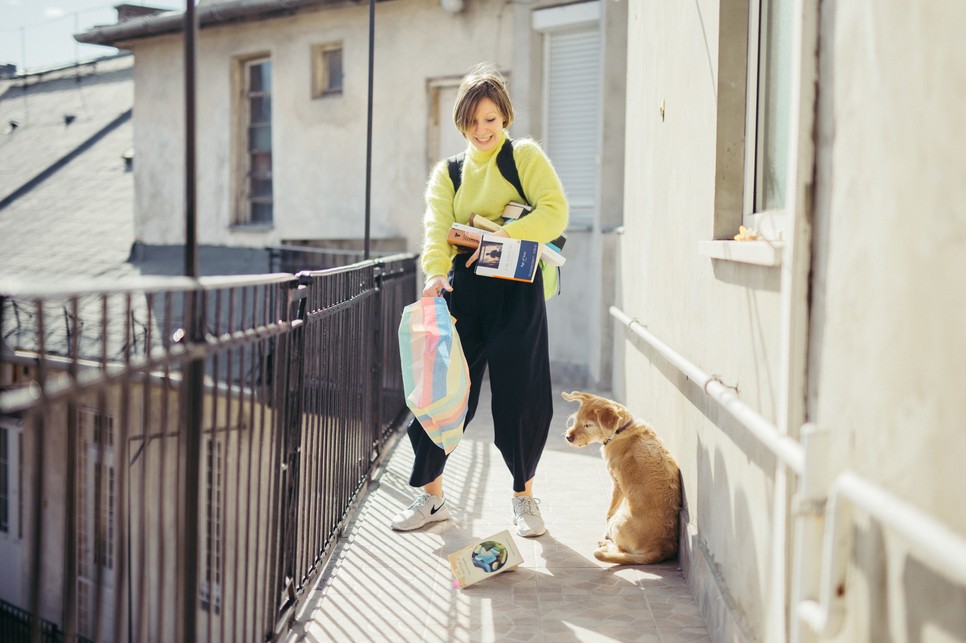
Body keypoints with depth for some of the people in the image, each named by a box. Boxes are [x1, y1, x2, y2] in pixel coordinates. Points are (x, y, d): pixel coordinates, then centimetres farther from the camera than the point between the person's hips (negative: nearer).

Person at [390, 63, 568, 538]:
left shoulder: (526, 156, 6)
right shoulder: (448, 172, 14)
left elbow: (555, 212, -7)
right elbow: (438, 227, -3)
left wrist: (503, 235, -18)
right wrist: (436, 271, -23)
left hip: (516, 289, -2)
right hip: (463, 287, 3)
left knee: (520, 394, -1)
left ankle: (523, 494, 19)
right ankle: (431, 494, 16)